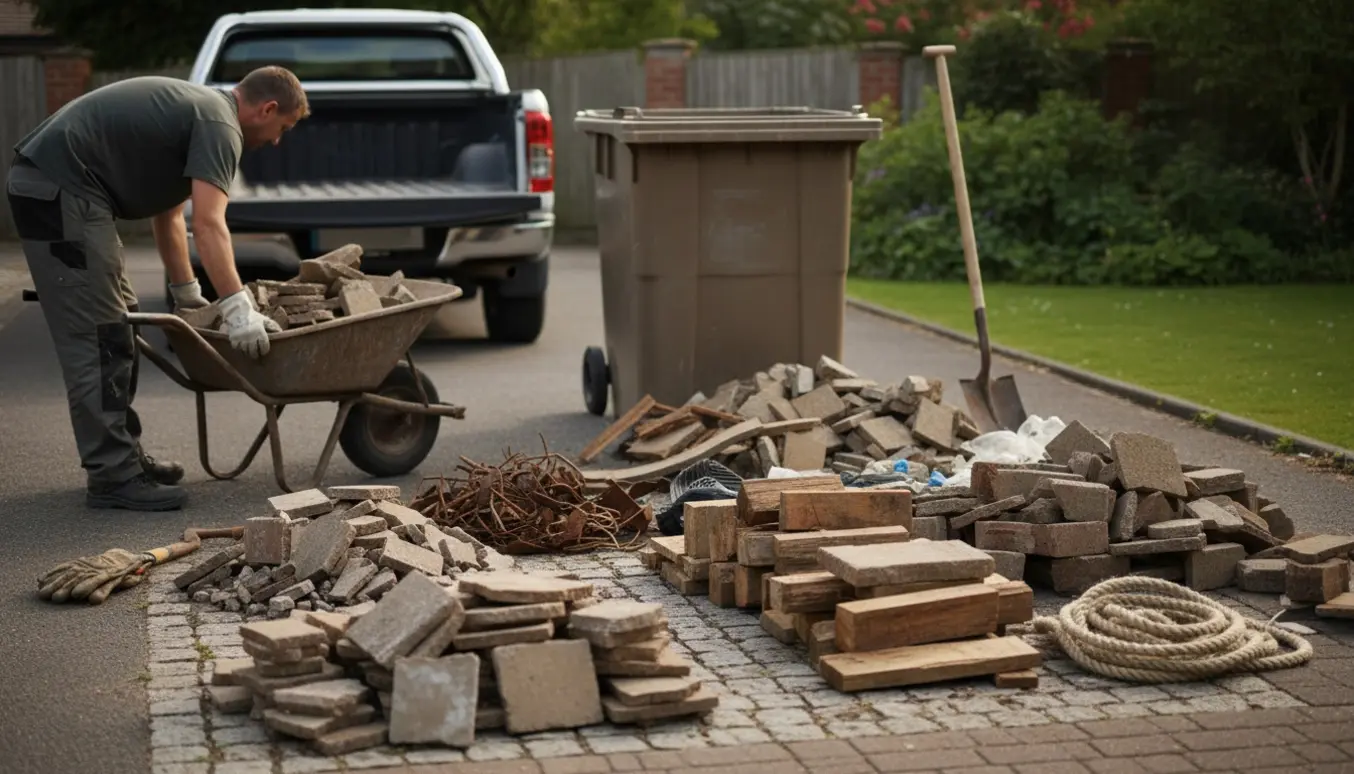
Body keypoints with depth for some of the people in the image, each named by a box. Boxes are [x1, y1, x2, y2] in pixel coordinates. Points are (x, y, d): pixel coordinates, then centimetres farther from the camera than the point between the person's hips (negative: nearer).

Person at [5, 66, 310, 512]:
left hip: (45, 182, 11)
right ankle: (113, 477, -7)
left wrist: (186, 293, 32)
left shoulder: (196, 108, 21)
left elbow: (167, 213, 27)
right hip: (60, 190, -11)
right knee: (98, 339, -10)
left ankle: (124, 456, 21)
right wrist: (238, 309, -27)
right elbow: (208, 225, -23)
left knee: (115, 331, 15)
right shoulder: (220, 125, -11)